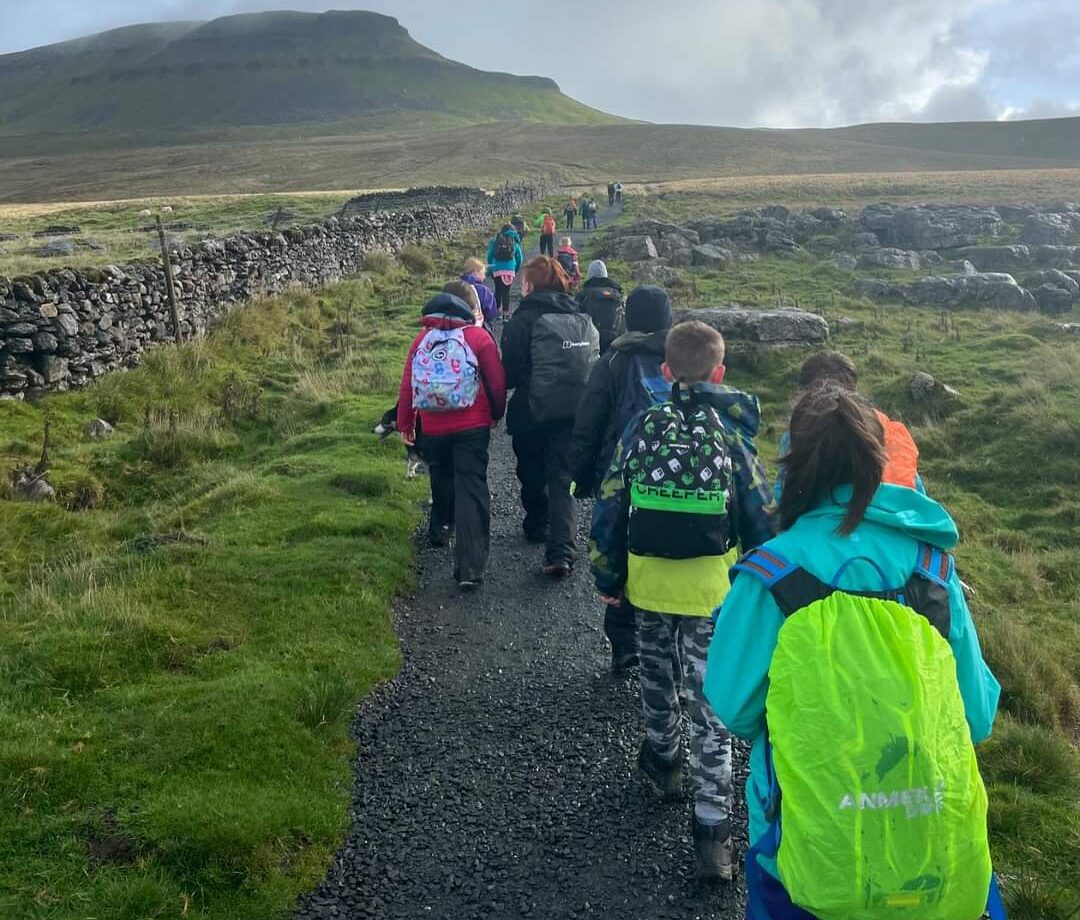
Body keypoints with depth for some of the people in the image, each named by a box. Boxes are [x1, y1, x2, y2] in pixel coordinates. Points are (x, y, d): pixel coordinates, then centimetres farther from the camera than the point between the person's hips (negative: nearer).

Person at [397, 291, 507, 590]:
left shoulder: (423, 338, 3)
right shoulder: (478, 336, -5)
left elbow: (407, 383, 3)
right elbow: (497, 381, -4)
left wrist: (405, 423, 14)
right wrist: (496, 414, 14)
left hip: (433, 428, 3)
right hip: (472, 427, -3)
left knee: (441, 479, 27)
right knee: (471, 490, -5)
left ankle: (439, 529, 46)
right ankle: (470, 567, -11)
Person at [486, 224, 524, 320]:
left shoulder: (496, 242, 4)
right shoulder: (515, 243, 4)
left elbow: (490, 256, 4)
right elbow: (520, 258, 11)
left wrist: (490, 269, 14)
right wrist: (517, 270, 24)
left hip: (497, 270, 1)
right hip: (510, 270, -1)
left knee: (498, 290, 13)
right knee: (506, 292, 3)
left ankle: (497, 309, 16)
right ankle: (505, 312, 2)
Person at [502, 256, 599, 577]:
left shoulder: (523, 320, -11)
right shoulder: (584, 320, 5)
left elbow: (510, 373, -11)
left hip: (533, 413, -3)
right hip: (574, 413, 3)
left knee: (533, 474, 19)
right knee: (562, 479, 2)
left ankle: (537, 526, 39)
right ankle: (561, 552, -9)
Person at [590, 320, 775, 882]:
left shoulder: (642, 425, -3)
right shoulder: (732, 432, -5)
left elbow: (610, 504, 0)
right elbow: (760, 516, 0)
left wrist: (607, 576, 10)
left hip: (648, 581, 1)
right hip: (711, 588, -1)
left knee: (656, 675, 24)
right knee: (710, 705, 4)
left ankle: (663, 760, 45)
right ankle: (711, 828, 4)